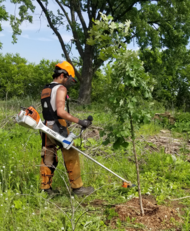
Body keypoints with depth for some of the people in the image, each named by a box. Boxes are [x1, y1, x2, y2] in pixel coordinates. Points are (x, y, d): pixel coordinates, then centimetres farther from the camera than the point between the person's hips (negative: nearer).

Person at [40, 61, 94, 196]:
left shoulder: (45, 90, 16)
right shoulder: (60, 88, -10)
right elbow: (60, 112, -21)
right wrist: (79, 121, -19)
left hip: (47, 128, 9)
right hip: (58, 128, -8)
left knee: (48, 158, 13)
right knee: (72, 157, 1)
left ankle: (45, 188, 19)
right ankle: (77, 187, 9)